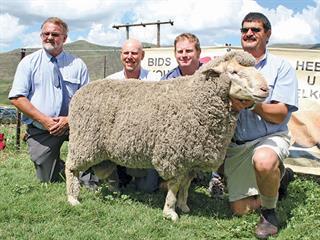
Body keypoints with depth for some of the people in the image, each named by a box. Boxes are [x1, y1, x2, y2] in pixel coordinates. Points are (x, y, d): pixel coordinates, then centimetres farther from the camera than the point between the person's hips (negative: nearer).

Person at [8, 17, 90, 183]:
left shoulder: (77, 65, 5)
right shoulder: (29, 62, 3)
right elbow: (17, 98, -5)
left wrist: (69, 119, -16)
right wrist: (44, 120, -15)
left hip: (71, 126, 1)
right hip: (40, 131, -1)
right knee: (49, 182, -2)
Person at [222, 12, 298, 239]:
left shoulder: (282, 67, -5)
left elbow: (279, 115, -12)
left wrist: (252, 104, -29)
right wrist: (231, 104, -22)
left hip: (270, 137, -4)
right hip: (236, 144, 4)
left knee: (263, 161, -41)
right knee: (240, 209, 3)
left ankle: (270, 212, -12)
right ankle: (276, 176, 30)